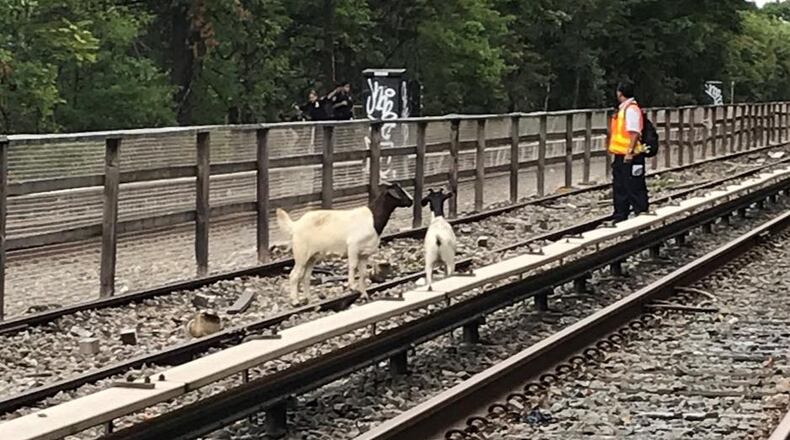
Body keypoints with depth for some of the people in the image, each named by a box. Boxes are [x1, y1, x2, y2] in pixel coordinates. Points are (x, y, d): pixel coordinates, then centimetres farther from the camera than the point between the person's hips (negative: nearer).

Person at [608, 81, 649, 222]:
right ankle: (620, 218, 20)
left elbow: (634, 133, -21)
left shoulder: (631, 109, -15)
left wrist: (630, 152, -25)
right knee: (620, 189, 14)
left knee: (634, 189, -5)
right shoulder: (622, 109, 15)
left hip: (630, 157, -10)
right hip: (621, 155, 10)